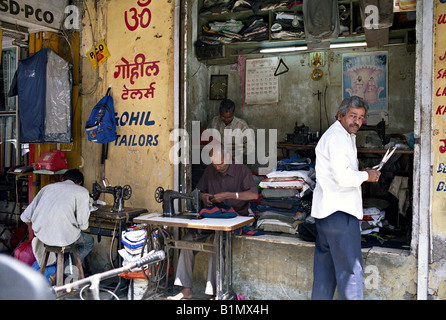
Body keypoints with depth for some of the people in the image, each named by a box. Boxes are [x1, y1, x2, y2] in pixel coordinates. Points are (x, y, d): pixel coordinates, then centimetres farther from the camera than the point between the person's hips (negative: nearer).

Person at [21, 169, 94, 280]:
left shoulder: (48, 187, 15)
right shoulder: (82, 191, 3)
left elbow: (25, 217, 14)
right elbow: (83, 225, -4)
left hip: (41, 234, 5)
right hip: (62, 236, -5)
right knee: (89, 241, 25)